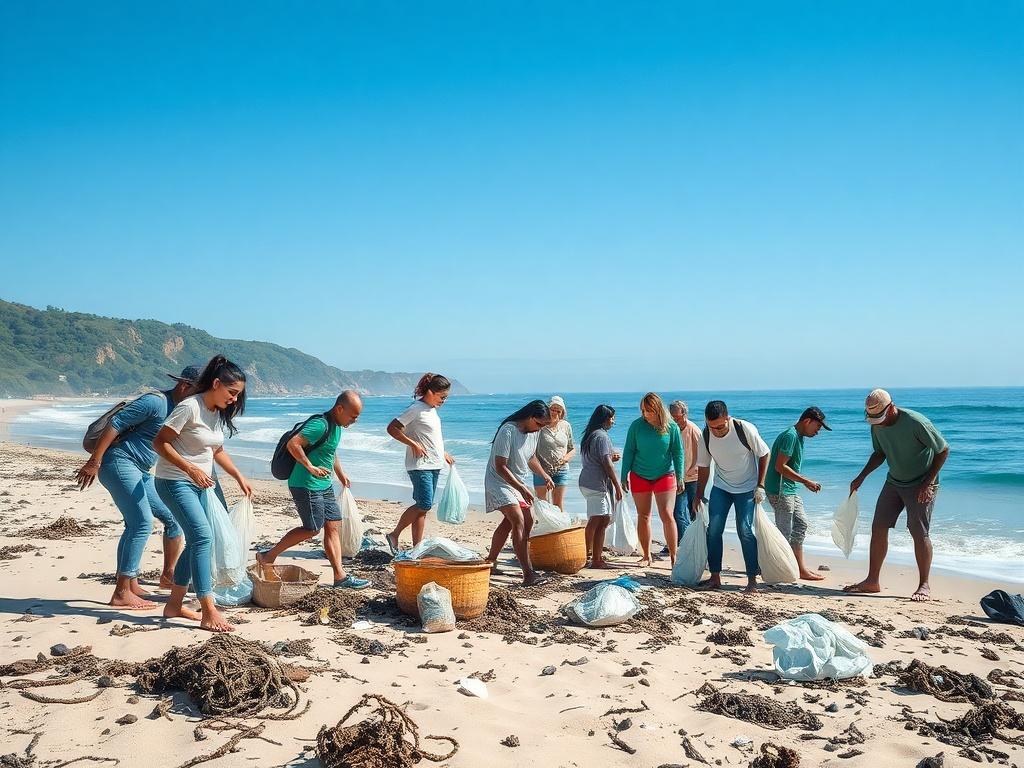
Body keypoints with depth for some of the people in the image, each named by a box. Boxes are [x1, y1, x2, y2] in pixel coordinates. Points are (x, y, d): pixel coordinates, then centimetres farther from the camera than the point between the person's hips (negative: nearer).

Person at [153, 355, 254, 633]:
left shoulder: (218, 413, 7)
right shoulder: (190, 407, -18)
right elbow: (159, 443, -19)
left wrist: (239, 477, 14)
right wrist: (191, 469, -26)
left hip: (197, 485, 9)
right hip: (174, 482, -9)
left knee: (197, 542, 10)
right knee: (203, 537, -18)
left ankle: (174, 605, 23)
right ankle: (209, 612, -17)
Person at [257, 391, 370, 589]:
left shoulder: (337, 426, 11)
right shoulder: (320, 425, -20)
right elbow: (293, 444, -28)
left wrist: (341, 474, 31)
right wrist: (311, 467, -26)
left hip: (324, 485, 10)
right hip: (306, 486, -10)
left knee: (333, 526, 5)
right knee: (312, 528, -5)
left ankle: (340, 576, 6)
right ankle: (268, 557, 8)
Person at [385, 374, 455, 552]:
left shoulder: (432, 410, 16)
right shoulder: (416, 409, -11)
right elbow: (392, 428, -13)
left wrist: (443, 454, 22)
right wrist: (414, 444, -18)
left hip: (434, 466, 9)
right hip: (420, 465, -9)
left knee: (423, 507, 8)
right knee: (424, 504, -14)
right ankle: (394, 535, 1)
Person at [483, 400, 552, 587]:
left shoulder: (533, 432, 2)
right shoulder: (508, 431, -24)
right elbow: (500, 467, -26)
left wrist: (545, 476, 9)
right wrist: (522, 489, -28)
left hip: (519, 482, 9)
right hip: (500, 482, -9)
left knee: (508, 522, 14)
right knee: (519, 521, -20)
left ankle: (490, 562, 30)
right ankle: (528, 574, -25)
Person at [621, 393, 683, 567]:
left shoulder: (671, 427, -8)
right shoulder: (637, 426, -7)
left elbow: (678, 453, -1)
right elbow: (628, 451, -1)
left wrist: (679, 478, -3)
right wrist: (624, 476, -3)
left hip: (664, 476, -1)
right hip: (639, 477, 2)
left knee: (667, 515, -8)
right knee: (643, 516, 8)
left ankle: (674, 556, 1)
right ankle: (647, 556, 18)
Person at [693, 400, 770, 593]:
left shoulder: (745, 429, -23)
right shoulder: (705, 437, -13)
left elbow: (764, 454, -10)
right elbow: (703, 467, 0)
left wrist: (760, 485, -12)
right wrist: (698, 497, 3)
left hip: (747, 488, -3)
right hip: (721, 488, 3)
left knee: (745, 530, -9)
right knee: (713, 529, -4)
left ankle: (752, 580, 1)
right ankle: (715, 578, 6)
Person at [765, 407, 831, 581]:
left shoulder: (798, 436, 13)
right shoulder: (790, 436, -18)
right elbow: (780, 466, -23)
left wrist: (805, 482, 13)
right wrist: (806, 481, -18)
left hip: (790, 490, 11)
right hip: (779, 490, -11)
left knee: (801, 524, 15)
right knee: (785, 532, -5)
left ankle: (801, 569, 22)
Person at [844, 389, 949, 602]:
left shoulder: (916, 422, -26)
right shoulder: (877, 425, -6)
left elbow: (943, 450, -16)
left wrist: (928, 483, -19)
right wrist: (861, 478, 3)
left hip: (921, 485, -6)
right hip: (894, 482, 6)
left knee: (919, 532, -9)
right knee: (878, 528, 2)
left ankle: (924, 586, 4)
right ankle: (872, 581, 10)